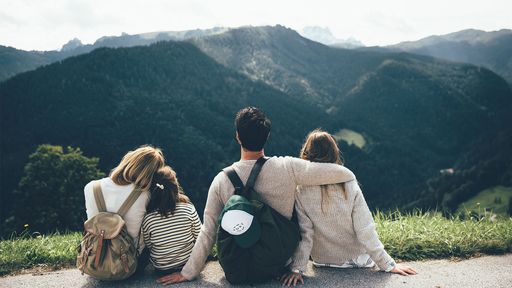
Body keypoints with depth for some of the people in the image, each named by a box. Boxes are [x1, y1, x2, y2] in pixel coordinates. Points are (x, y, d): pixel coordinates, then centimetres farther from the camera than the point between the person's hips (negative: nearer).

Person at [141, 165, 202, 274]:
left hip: (161, 269, 1)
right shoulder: (189, 209, -20)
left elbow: (148, 246, -3)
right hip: (189, 262, 0)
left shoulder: (147, 219, -19)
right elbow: (199, 237, -6)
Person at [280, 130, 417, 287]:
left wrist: (296, 269, -11)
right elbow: (366, 232, -19)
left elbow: (304, 235, -19)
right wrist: (388, 265, -10)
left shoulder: (301, 193, -21)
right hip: (357, 260, -1)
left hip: (322, 262, 1)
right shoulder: (350, 187, -22)